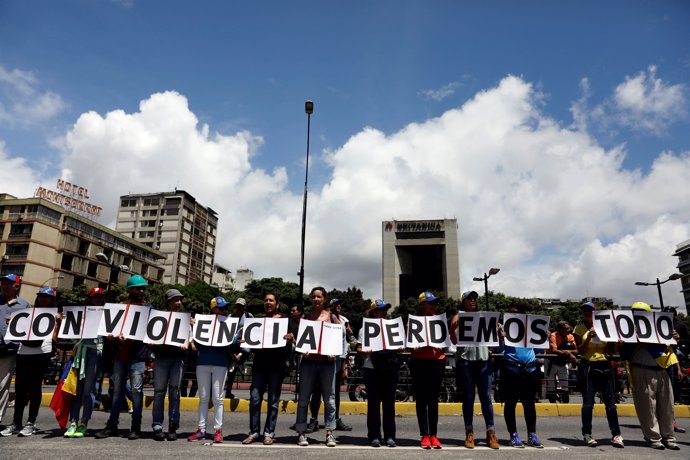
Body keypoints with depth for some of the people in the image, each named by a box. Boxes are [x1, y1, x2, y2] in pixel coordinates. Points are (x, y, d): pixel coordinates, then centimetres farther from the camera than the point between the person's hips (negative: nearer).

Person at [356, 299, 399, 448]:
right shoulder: (366, 328, 6)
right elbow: (359, 348, 2)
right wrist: (366, 352, -19)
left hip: (390, 368, 3)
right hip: (372, 369, -3)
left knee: (389, 402, 5)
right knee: (373, 402, 1)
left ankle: (390, 436, 13)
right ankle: (374, 436, 9)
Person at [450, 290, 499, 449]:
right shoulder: (458, 317, 6)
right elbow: (454, 341, -2)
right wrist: (453, 328, -21)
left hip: (483, 360, 2)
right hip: (465, 361, -2)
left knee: (486, 397, 2)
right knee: (468, 398, 4)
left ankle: (491, 433, 8)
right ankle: (469, 434, 11)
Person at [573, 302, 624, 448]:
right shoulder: (579, 329, 1)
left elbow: (610, 351, 12)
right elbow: (580, 351, -8)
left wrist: (617, 342, -7)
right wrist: (589, 336, -18)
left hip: (604, 366, 3)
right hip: (588, 367, -3)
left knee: (610, 402, 4)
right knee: (588, 402, -1)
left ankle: (616, 434, 10)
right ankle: (587, 435, 5)